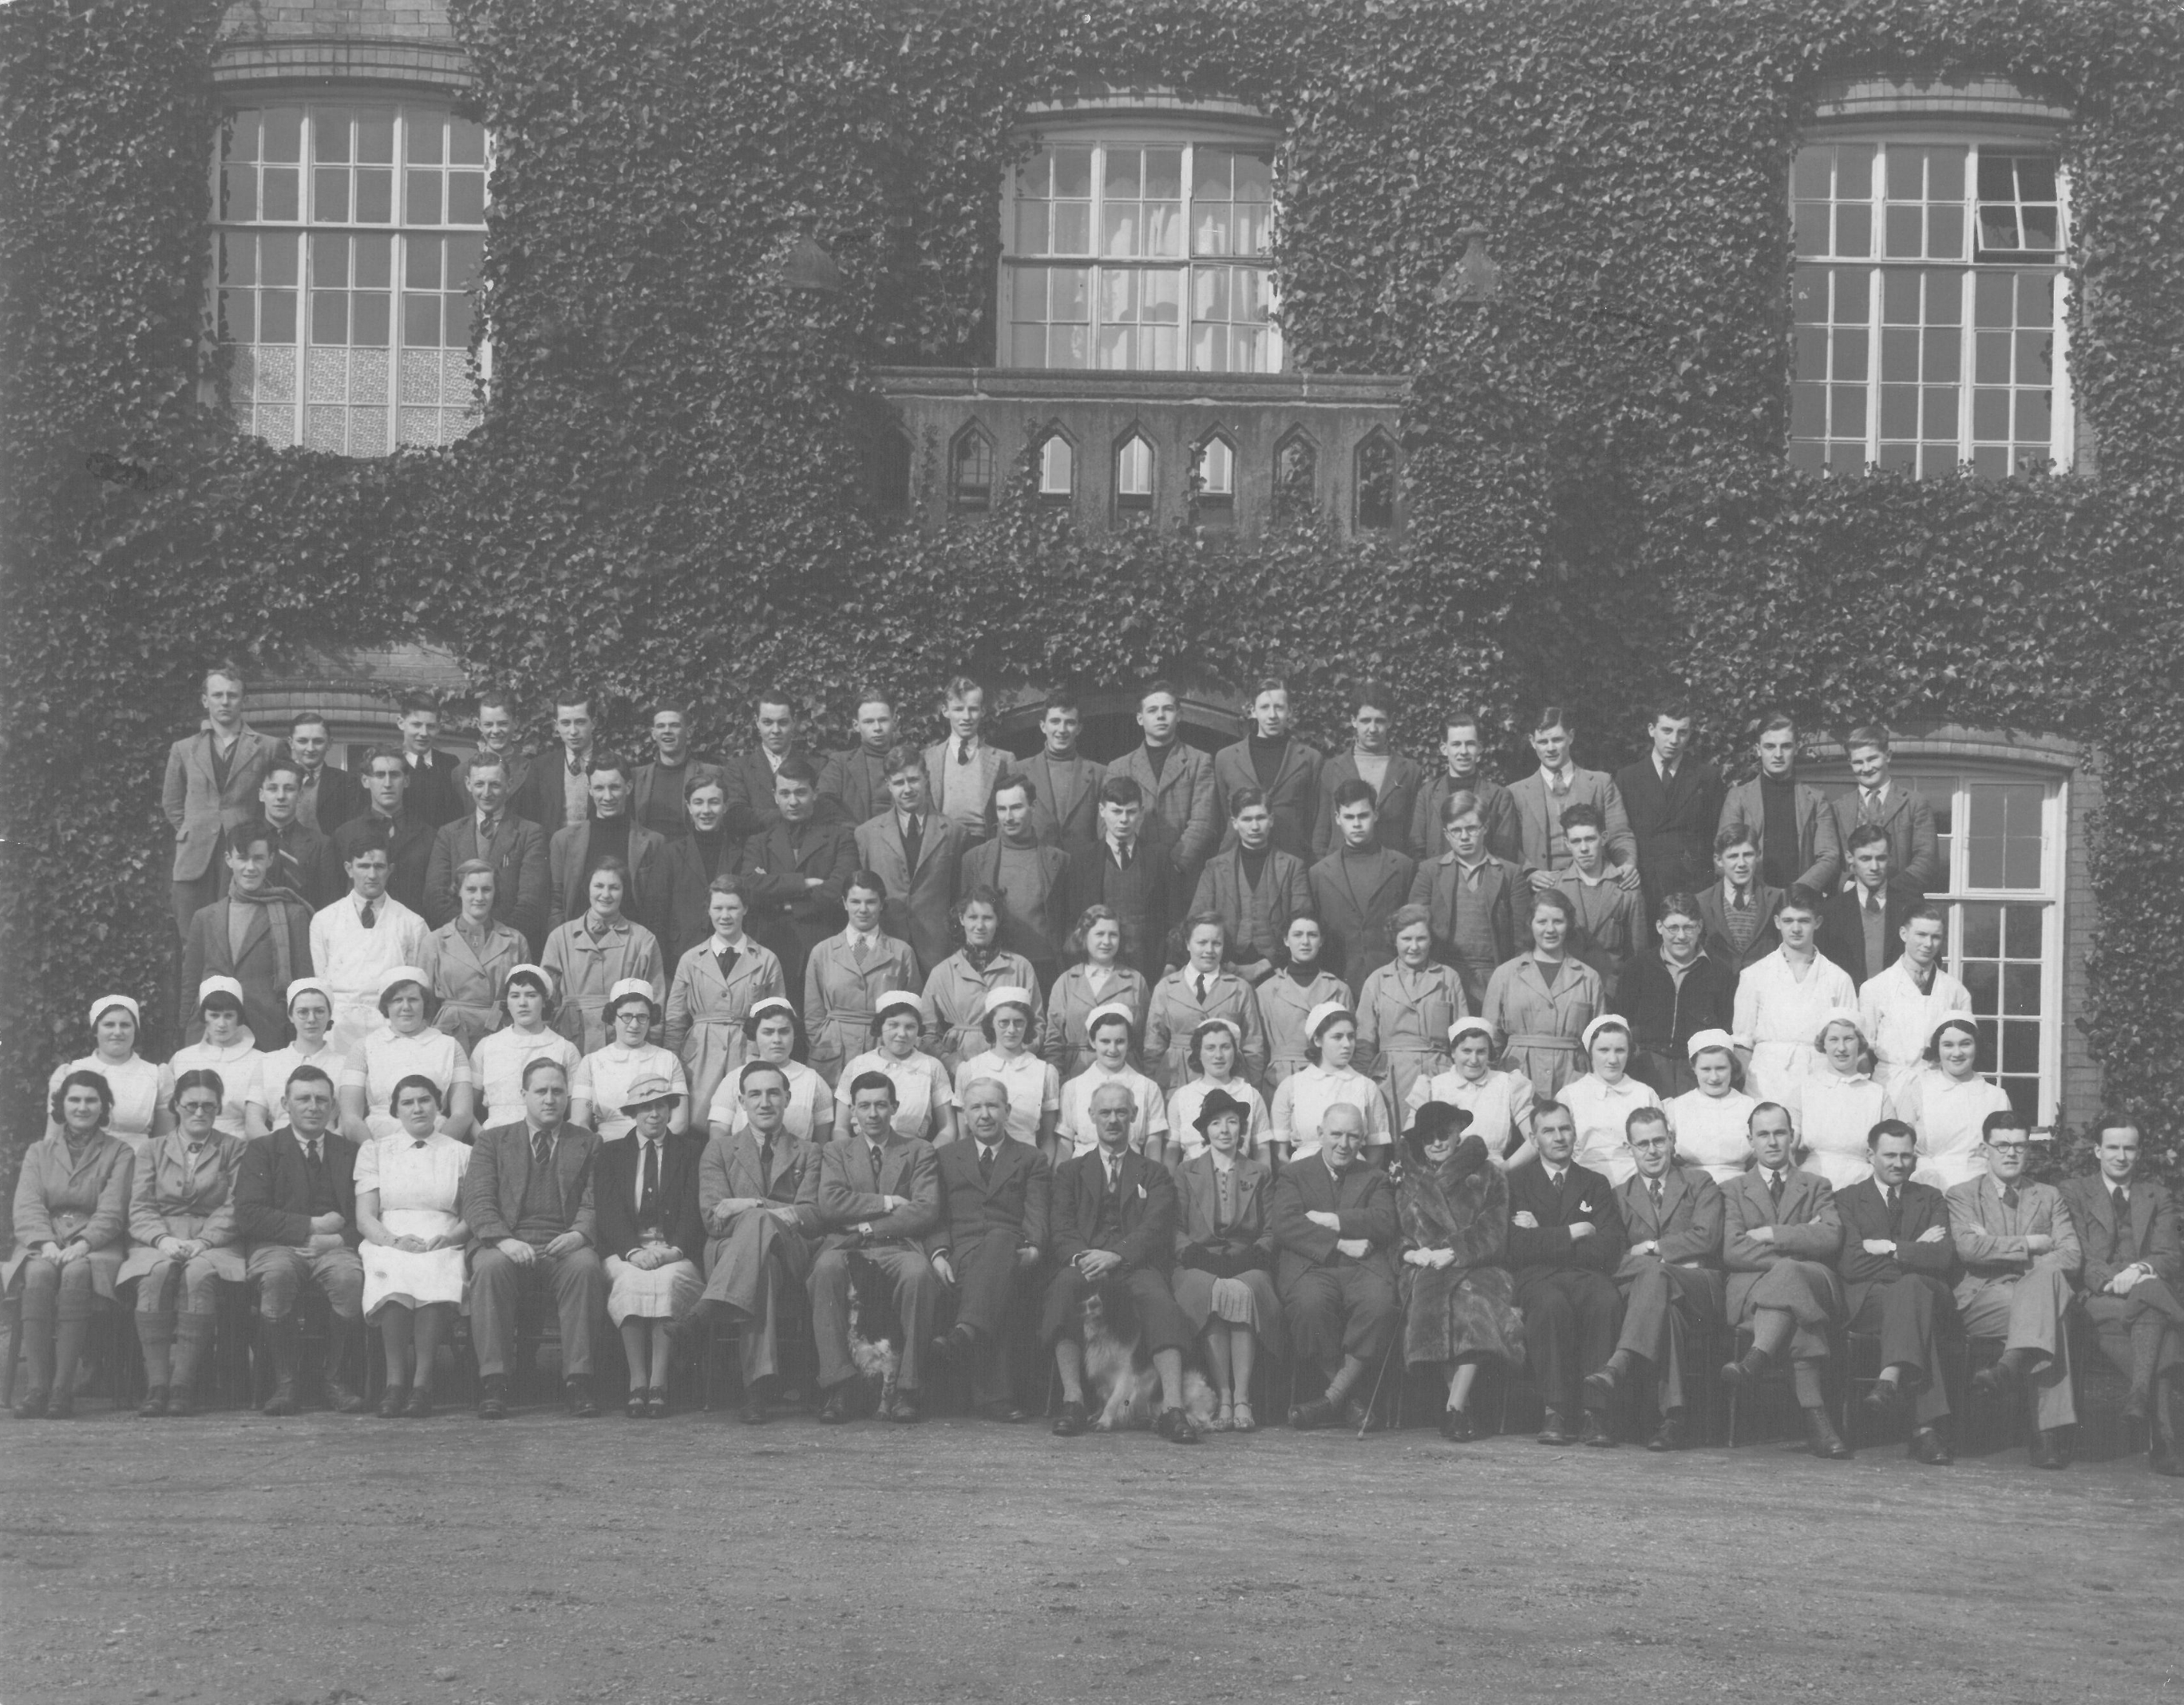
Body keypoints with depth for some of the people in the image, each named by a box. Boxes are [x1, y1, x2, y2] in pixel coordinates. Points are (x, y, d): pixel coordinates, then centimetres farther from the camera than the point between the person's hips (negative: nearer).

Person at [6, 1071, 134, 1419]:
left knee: (76, 1274, -37)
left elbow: (112, 1211, -1)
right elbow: (27, 1207, 5)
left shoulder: (120, 1153, 13)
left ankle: (63, 1387, -40)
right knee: (38, 1274, -34)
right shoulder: (39, 1152, 20)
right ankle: (38, 1384, -37)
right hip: (43, 1243, 2)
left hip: (95, 1246, -2)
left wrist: (82, 1244, -19)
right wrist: (46, 1243, -15)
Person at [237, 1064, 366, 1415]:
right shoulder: (261, 1151, 13)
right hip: (279, 1246, -1)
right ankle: (285, 1383, -23)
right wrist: (312, 1226, -7)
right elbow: (248, 1217, -2)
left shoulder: (351, 1153, 20)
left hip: (334, 1247, 1)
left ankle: (337, 1382, -20)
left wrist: (336, 1238, -11)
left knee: (349, 1277, -35)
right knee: (276, 1275, -37)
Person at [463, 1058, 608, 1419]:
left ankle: (577, 1380, -31)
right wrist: (505, 1240, -16)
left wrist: (579, 1234, -16)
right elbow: (477, 1202, 3)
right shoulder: (493, 1141, 16)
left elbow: (593, 1205, 8)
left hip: (564, 1246, 0)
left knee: (585, 1266, -34)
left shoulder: (587, 1144, 18)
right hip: (509, 1246, 0)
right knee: (490, 1267, -35)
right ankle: (493, 1383, -31)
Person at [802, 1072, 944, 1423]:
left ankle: (908, 1389, -30)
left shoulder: (919, 1153, 17)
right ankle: (836, 1386, -35)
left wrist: (870, 1227, -5)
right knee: (827, 1268, -36)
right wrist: (887, 1203, -3)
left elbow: (927, 1211, 2)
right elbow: (829, 1204, 2)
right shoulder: (835, 1152, 21)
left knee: (919, 1273, -36)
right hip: (847, 1247, 1)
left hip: (898, 1246, -1)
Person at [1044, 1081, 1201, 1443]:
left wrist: (1116, 1256, -17)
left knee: (1158, 1298, -35)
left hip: (1135, 1264, 0)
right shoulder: (1070, 1171, 25)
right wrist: (1082, 1257, -14)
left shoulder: (1154, 1174, 21)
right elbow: (1062, 1230, 10)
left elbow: (1155, 1227, 3)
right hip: (1083, 1262, 1)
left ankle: (1172, 1407, -47)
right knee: (1063, 1287, -36)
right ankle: (1072, 1402, -39)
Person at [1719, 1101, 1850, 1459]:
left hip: (1815, 1283, 0)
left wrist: (1771, 1235, -4)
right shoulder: (1733, 1190, 20)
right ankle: (1815, 1414, -51)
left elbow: (1831, 1238, 1)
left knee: (1789, 1276, -40)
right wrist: (1796, 1250, -8)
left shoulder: (1817, 1187, 23)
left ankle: (1756, 1359, -55)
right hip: (1752, 1289, 0)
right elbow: (1732, 1252, 1)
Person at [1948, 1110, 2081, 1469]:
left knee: (2048, 1276, -37)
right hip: (1982, 1300, -2)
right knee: (2050, 1315, -35)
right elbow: (1969, 1248, -6)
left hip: (2037, 1291, 2)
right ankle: (2051, 1430, -45)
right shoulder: (1961, 1195, 16)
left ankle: (2012, 1366, -54)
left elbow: (2073, 1256, 7)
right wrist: (2030, 1245, -4)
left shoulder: (2049, 1196, 23)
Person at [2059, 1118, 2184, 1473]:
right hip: (2099, 1296, -2)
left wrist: (2140, 1270, -15)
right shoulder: (2074, 1193, 15)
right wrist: (2111, 1280, -16)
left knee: (2149, 1292, -39)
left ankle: (2140, 1391, -51)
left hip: (2150, 1284, 2)